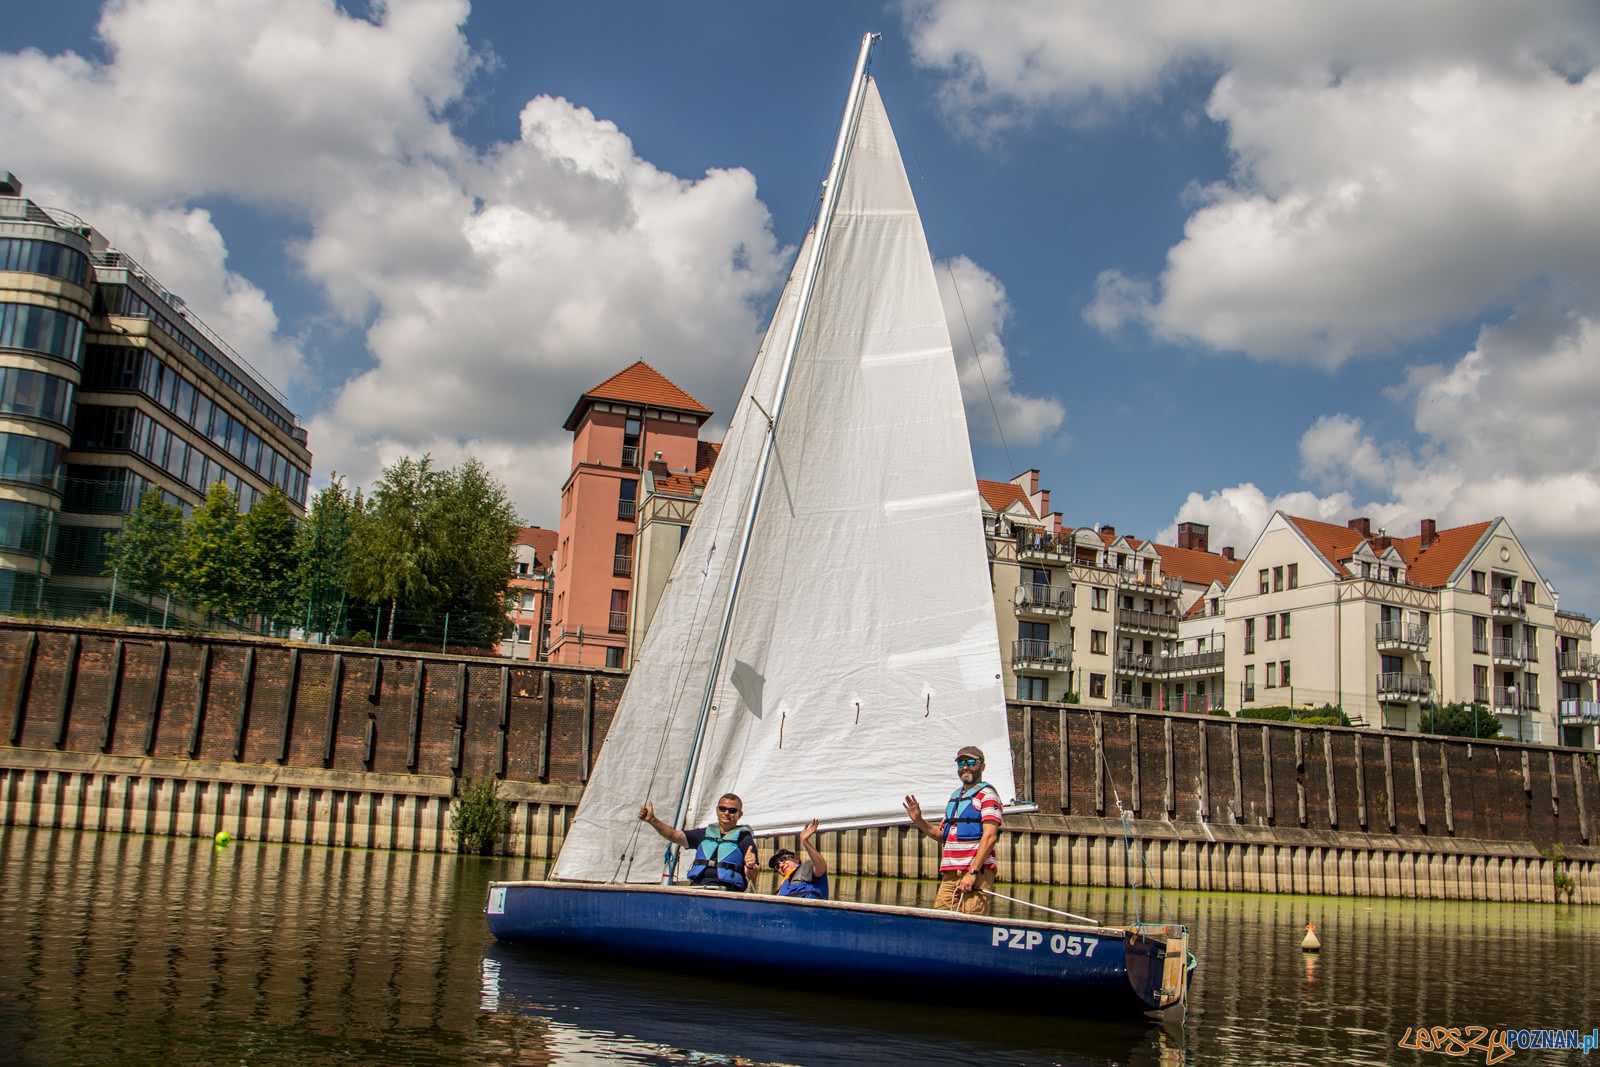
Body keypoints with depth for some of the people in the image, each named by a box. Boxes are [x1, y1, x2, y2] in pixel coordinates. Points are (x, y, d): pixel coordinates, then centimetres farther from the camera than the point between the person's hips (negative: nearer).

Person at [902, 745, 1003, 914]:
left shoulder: (987, 794, -1)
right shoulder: (954, 797, 23)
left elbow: (990, 836, -12)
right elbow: (942, 835, 28)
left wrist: (972, 872, -19)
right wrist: (919, 821, 11)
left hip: (977, 873, -7)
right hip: (950, 874, 7)